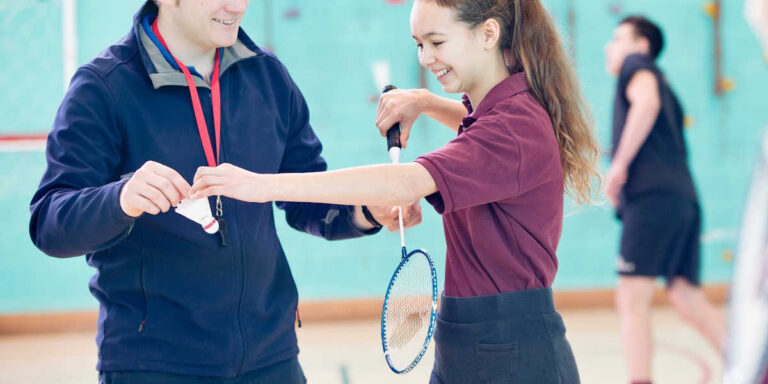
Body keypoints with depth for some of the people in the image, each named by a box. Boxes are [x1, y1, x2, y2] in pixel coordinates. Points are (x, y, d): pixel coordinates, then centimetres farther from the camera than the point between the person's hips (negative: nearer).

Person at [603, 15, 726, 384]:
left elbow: (646, 102, -15)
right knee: (688, 301, 6)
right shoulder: (661, 83, 31)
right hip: (684, 199, 9)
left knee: (632, 300, -13)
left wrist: (620, 163, -13)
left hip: (653, 198, -9)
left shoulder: (637, 64, 8)